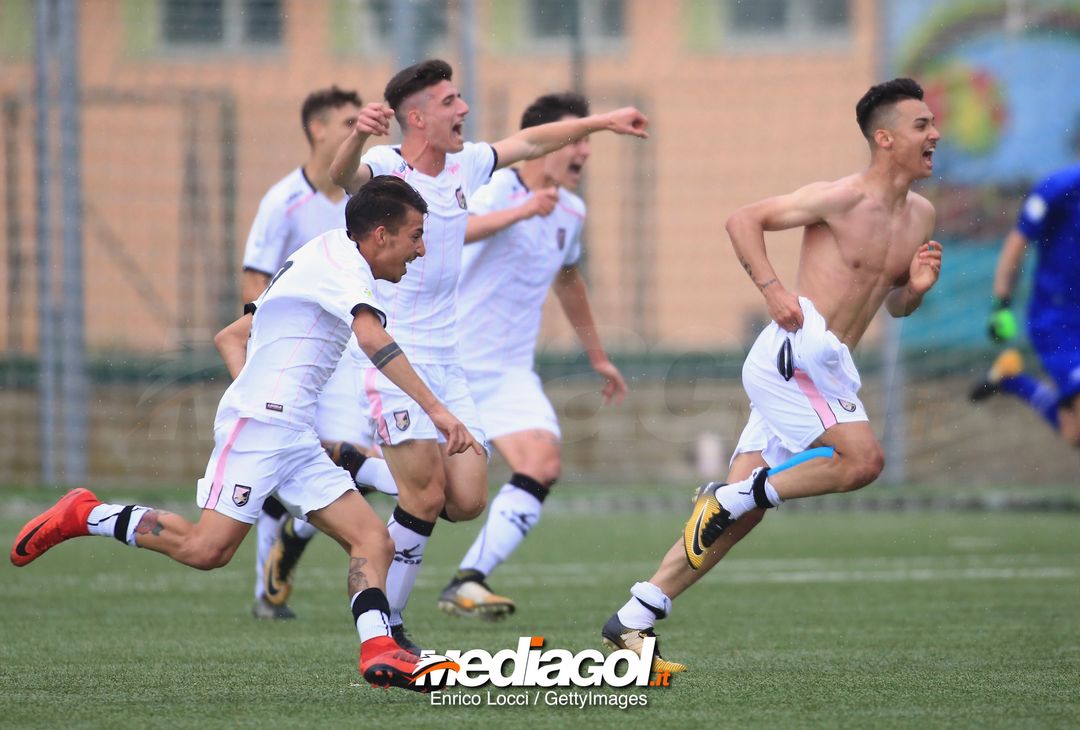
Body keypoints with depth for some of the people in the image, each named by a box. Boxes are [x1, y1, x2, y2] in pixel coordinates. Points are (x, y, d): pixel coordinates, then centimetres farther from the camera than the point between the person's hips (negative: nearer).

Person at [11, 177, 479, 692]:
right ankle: (83, 516, 1)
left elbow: (230, 337, 29)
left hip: (293, 437, 10)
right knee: (206, 549, -17)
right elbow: (372, 338, -23)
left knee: (373, 541, -4)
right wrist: (435, 409, -27)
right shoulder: (339, 258, -5)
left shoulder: (316, 263, 25)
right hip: (260, 423, -10)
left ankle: (378, 651, -19)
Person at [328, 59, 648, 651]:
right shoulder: (384, 168, -13)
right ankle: (383, 625, 2)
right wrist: (358, 136, -58)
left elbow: (530, 141, 24)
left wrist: (602, 122, 30)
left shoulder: (464, 165, 8)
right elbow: (341, 176, -36)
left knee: (468, 500, -2)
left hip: (446, 363, 7)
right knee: (427, 497, -13)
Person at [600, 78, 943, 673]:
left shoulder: (920, 216, 15)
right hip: (795, 349, -8)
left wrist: (915, 287, 3)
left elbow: (894, 305, 26)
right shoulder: (840, 198, -8)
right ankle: (729, 496, -9)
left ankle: (632, 622, 4)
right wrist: (772, 288, -16)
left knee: (740, 515, 3)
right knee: (862, 458, -23)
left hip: (829, 367, 8)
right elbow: (744, 219, -5)